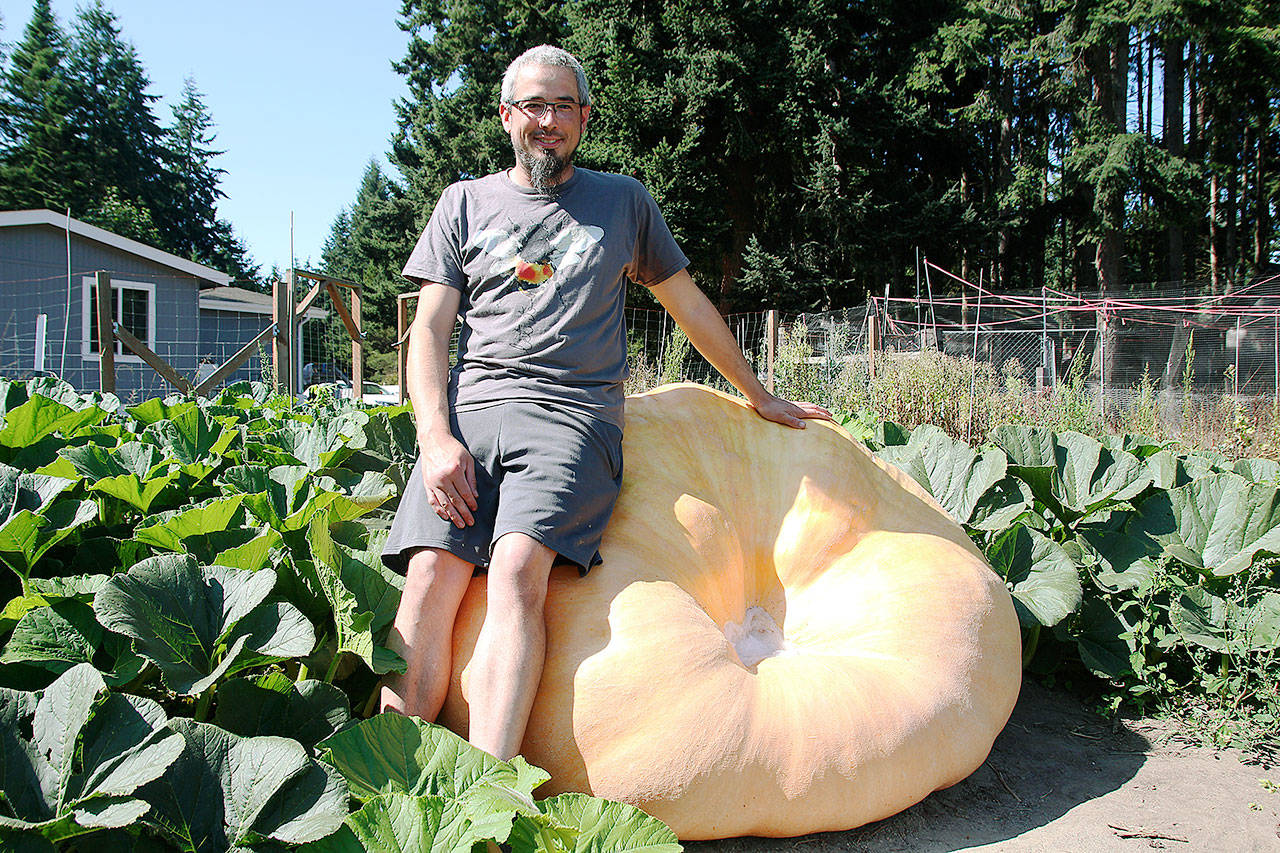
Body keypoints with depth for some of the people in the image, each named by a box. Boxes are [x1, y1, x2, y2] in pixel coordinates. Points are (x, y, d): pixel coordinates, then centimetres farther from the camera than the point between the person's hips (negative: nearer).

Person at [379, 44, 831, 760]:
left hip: (573, 413, -1)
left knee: (519, 567, -28)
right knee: (432, 575, -22)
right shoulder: (466, 203, 19)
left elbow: (690, 305, 27)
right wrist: (436, 437, -5)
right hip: (469, 407, 2)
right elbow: (429, 330, 11)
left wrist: (760, 397, 30)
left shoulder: (623, 200, 20)